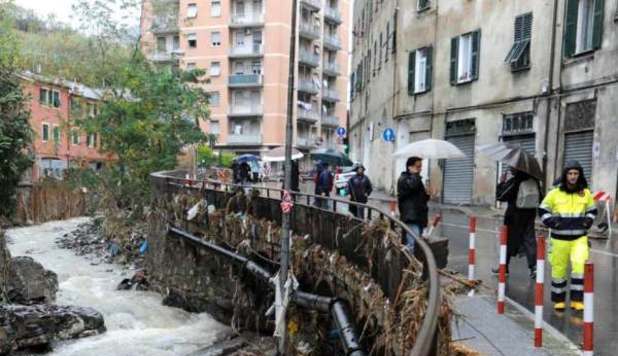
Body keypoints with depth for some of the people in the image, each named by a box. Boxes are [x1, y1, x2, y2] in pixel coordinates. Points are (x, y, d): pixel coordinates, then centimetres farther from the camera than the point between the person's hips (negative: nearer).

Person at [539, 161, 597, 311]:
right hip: (559, 238, -1)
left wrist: (589, 220, 1)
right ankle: (558, 300, 23)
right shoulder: (554, 194, -3)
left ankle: (577, 299, -5)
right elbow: (543, 210, 6)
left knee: (580, 265, -17)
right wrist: (550, 220, -10)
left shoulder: (586, 193, 4)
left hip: (579, 238, 1)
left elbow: (592, 210, 20)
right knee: (558, 269, 6)